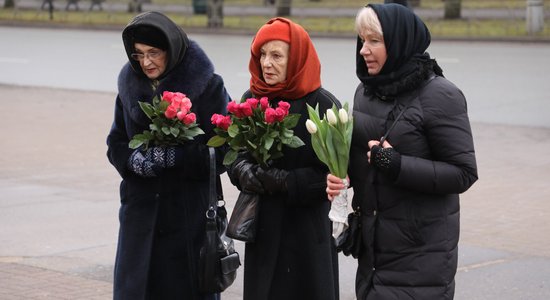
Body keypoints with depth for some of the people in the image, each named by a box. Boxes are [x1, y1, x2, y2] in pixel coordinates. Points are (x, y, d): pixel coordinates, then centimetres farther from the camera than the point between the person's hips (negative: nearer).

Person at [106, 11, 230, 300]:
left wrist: (175, 157, -21)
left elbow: (223, 152, -9)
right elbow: (115, 144, 11)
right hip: (140, 210, 4)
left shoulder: (207, 86, -8)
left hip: (189, 213, -4)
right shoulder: (129, 84, 6)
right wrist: (133, 160, -10)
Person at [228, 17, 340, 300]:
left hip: (308, 229, -4)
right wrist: (243, 171, -12)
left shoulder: (323, 105, -11)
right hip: (262, 225, 5)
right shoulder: (251, 100, 5)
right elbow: (234, 153, 10)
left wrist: (287, 182, -20)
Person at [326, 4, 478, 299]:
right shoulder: (366, 90, 8)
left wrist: (397, 166, -23)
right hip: (373, 240, 7)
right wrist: (340, 176, -1)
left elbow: (463, 173, -14)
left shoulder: (439, 95, -13)